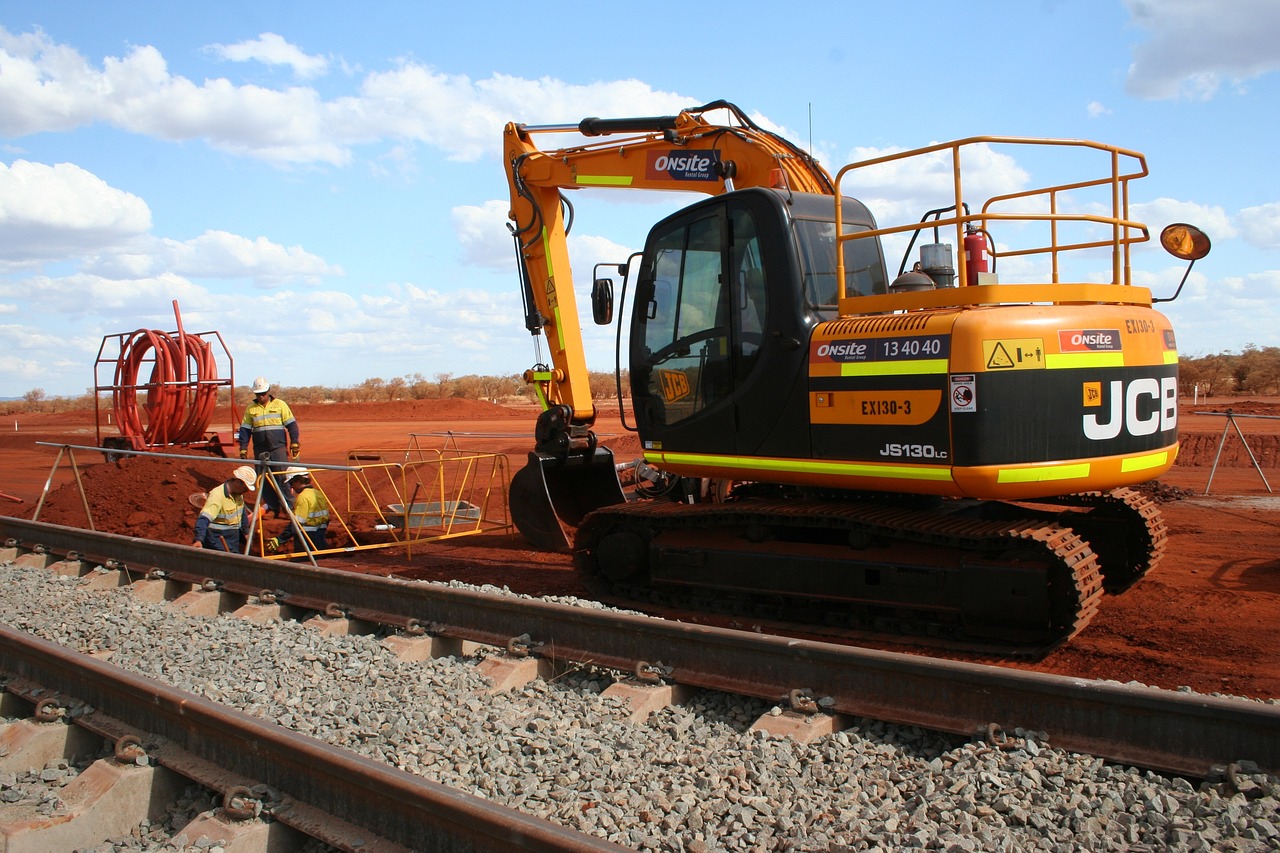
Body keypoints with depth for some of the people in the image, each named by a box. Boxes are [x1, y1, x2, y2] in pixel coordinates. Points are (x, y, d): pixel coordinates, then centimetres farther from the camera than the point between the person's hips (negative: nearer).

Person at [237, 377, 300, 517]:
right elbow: (245, 429, 13)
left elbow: (291, 424, 4)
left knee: (282, 477, -9)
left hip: (278, 447, -3)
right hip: (260, 450, 3)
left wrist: (294, 443, -2)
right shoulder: (251, 408, 10)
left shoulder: (280, 405, 4)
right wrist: (243, 449, 7)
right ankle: (273, 508, 12)